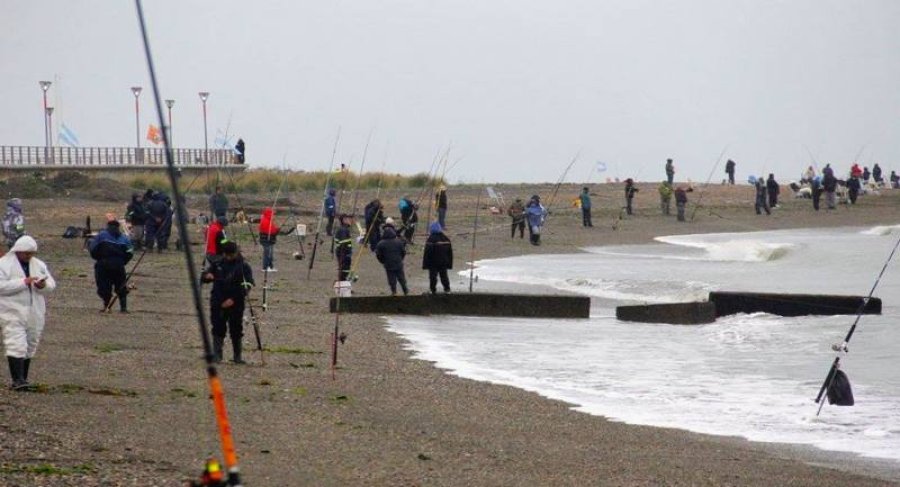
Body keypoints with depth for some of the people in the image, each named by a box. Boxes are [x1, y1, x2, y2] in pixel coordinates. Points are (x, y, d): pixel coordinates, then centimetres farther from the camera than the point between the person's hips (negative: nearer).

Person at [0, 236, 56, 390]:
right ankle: (17, 380, -18)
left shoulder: (39, 265, 11)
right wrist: (23, 282, -23)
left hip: (34, 314, 6)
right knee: (16, 345, -14)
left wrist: (43, 285, -14)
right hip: (13, 313, -6)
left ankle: (22, 379, 18)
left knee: (30, 347, 9)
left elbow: (52, 285, 10)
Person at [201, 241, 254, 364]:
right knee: (218, 330, 0)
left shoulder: (243, 266, -3)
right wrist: (207, 276, -12)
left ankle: (237, 356, 12)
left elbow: (247, 286, -9)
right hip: (218, 303, 3)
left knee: (236, 331, 2)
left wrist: (233, 299, -19)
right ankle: (216, 355, 5)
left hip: (236, 304, -3)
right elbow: (204, 277, 15)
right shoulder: (218, 264, 9)